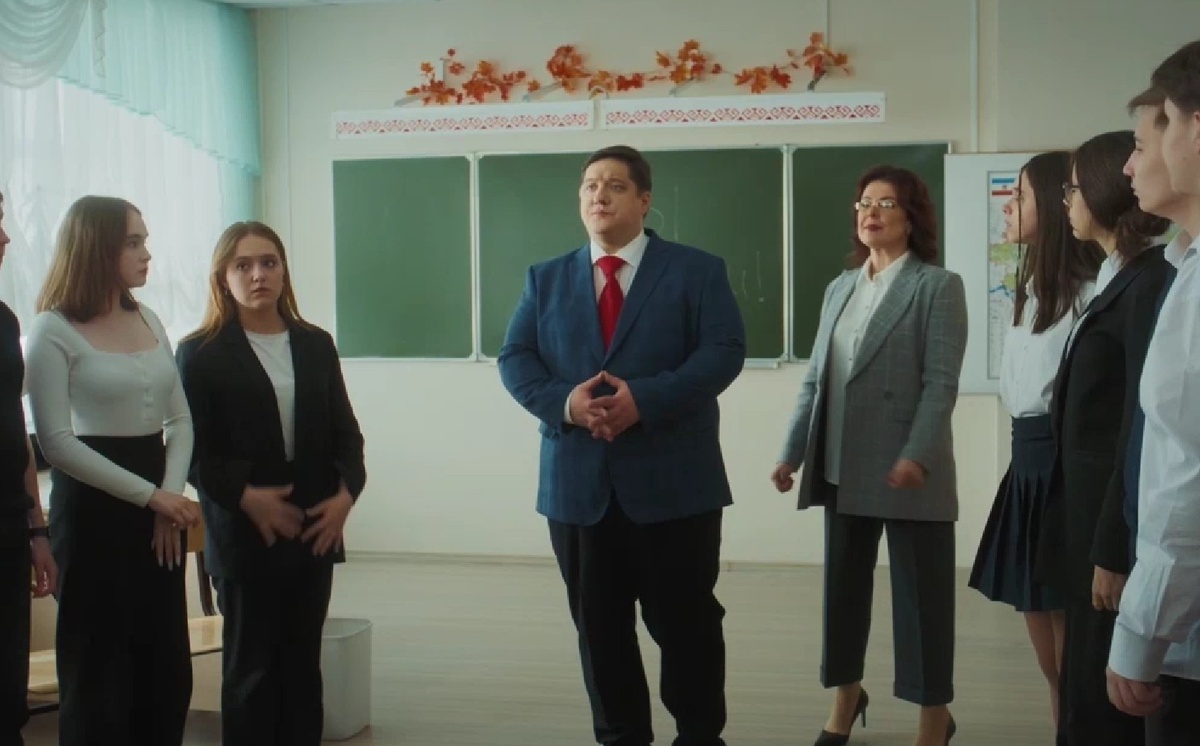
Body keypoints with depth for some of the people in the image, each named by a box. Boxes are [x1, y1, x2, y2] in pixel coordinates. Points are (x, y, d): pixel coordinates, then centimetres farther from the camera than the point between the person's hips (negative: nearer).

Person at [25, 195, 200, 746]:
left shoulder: (148, 320, 10)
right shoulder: (53, 330, -9)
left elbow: (180, 419, 10)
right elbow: (56, 442, -15)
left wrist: (170, 494, -7)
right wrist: (148, 495, -18)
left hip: (159, 505, 6)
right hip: (92, 505, -6)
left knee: (167, 665, 11)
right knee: (98, 667, 5)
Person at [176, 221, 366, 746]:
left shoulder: (315, 345, 11)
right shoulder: (201, 353, -2)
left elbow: (345, 430, 11)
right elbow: (192, 448, -6)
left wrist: (346, 491, -6)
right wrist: (244, 496, -18)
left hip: (316, 530, 4)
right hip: (245, 536, -4)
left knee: (302, 663, 10)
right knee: (251, 668, 3)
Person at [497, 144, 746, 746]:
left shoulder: (697, 270, 2)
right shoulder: (546, 279, 12)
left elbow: (724, 351, -9)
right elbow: (515, 359, 4)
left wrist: (646, 398, -21)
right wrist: (563, 403, -16)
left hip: (673, 479, -3)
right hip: (579, 481, 3)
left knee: (685, 620, 6)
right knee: (598, 624, 10)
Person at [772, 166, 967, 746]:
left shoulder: (938, 286, -4)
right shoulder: (839, 288, 13)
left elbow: (941, 382, -12)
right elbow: (816, 377, 13)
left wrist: (916, 456, -22)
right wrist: (793, 451, 7)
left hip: (907, 471, -5)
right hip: (843, 469, 6)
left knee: (920, 592, 4)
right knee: (843, 585, 14)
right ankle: (847, 694, 32)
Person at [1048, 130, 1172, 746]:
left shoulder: (1150, 284, -15)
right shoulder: (1117, 281, 14)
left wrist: (1114, 551, -19)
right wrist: (1086, 537, 13)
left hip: (1117, 526, -9)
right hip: (1091, 517, 9)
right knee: (1085, 693, 16)